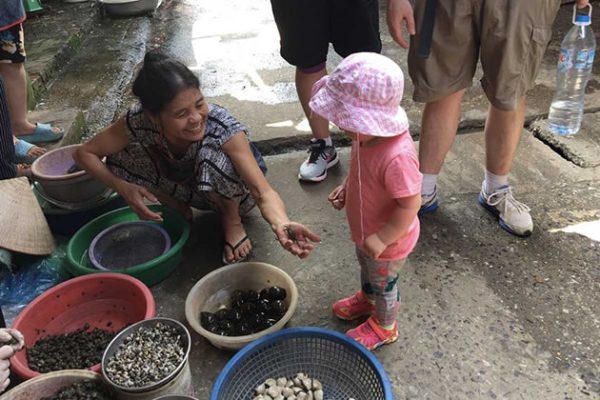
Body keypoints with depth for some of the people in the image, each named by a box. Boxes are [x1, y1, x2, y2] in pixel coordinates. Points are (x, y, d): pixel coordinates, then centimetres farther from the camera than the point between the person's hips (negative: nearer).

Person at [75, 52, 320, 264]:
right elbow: (85, 153, -14)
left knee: (212, 152, -37)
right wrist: (123, 187, -31)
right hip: (187, 187, 3)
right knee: (118, 158, -20)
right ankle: (178, 210, 6)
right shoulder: (139, 122, -28)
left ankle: (232, 220, -6)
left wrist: (281, 225, -62)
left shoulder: (222, 126, -36)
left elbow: (263, 192, -41)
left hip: (232, 192, -3)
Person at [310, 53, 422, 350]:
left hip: (387, 241, -8)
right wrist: (346, 188, -6)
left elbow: (410, 204, -34)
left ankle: (384, 326, 50)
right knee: (365, 266, 34)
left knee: (383, 283, 21)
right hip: (366, 230, 8)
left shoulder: (397, 157, -43)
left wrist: (381, 239, -27)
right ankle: (367, 299, 65)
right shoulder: (370, 135, -15)